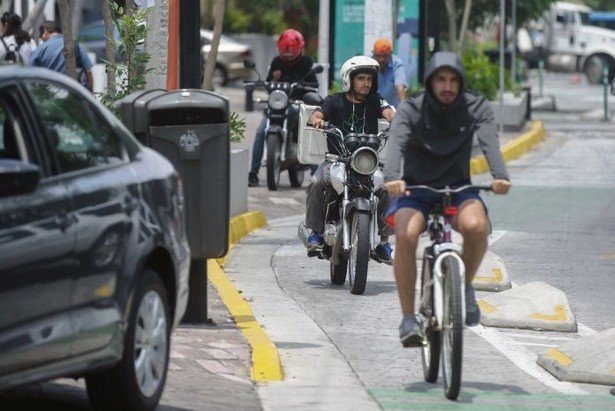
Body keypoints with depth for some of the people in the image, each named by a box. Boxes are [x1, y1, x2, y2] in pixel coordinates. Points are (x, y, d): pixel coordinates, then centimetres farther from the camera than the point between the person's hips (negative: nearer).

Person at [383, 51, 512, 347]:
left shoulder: (476, 108, -5)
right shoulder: (411, 109, -9)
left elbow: (489, 142, -23)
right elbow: (396, 142, -27)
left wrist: (499, 175, -44)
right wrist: (391, 177, -48)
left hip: (457, 188, 1)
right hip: (415, 189, -1)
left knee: (476, 226, -33)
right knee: (405, 235, -30)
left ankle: (466, 285, -3)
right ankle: (408, 318, -19)